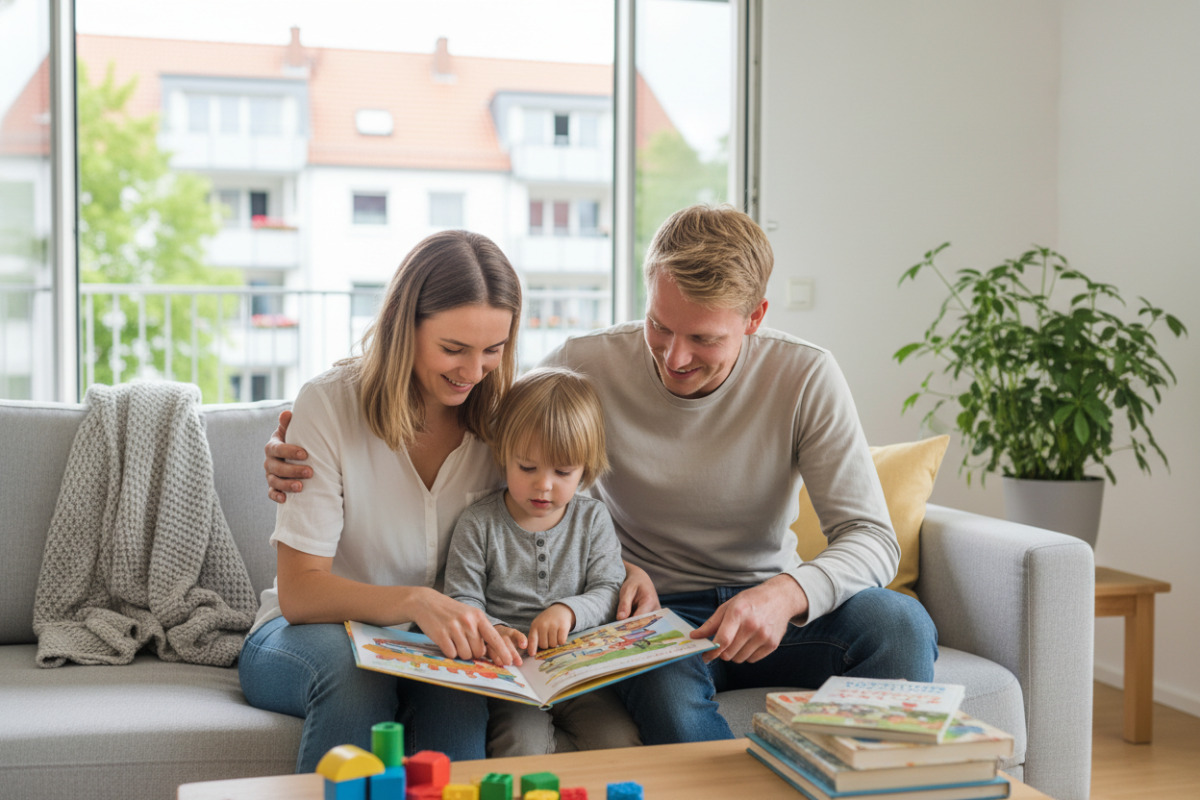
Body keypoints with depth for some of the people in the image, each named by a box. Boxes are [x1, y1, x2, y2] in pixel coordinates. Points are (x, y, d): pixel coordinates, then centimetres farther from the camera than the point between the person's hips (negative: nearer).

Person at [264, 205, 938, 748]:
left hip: (766, 604, 2)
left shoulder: (805, 378, -10)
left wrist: (787, 594, -35)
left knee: (901, 621, -29)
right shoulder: (588, 367, -11)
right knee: (668, 696, -37)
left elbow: (872, 537, -13)